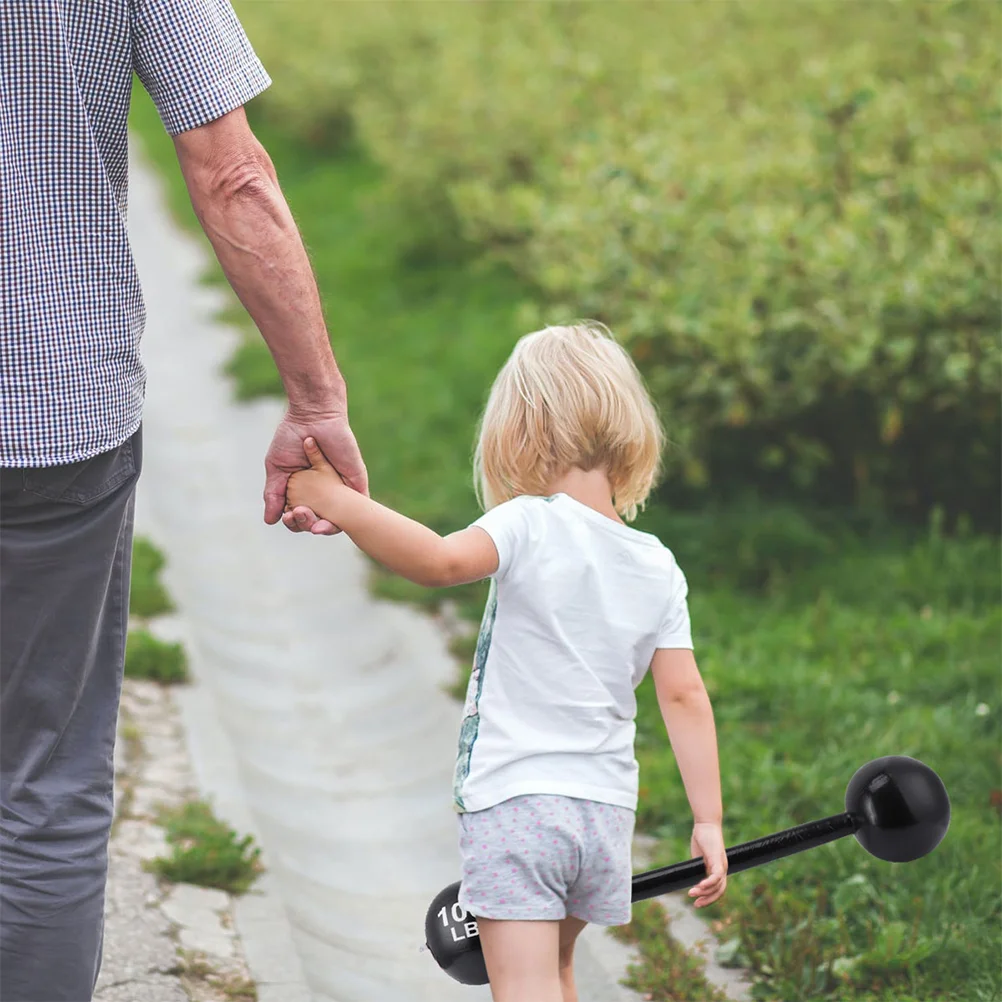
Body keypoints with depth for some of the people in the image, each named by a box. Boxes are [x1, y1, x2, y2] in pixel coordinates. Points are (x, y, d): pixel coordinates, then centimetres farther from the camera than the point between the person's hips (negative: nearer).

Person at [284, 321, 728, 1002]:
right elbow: (684, 697, 3)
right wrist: (709, 822, 5)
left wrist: (338, 502, -23)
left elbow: (441, 560, -30)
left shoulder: (531, 526, -11)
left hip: (515, 800, -6)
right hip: (606, 809, 6)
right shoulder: (660, 568, 6)